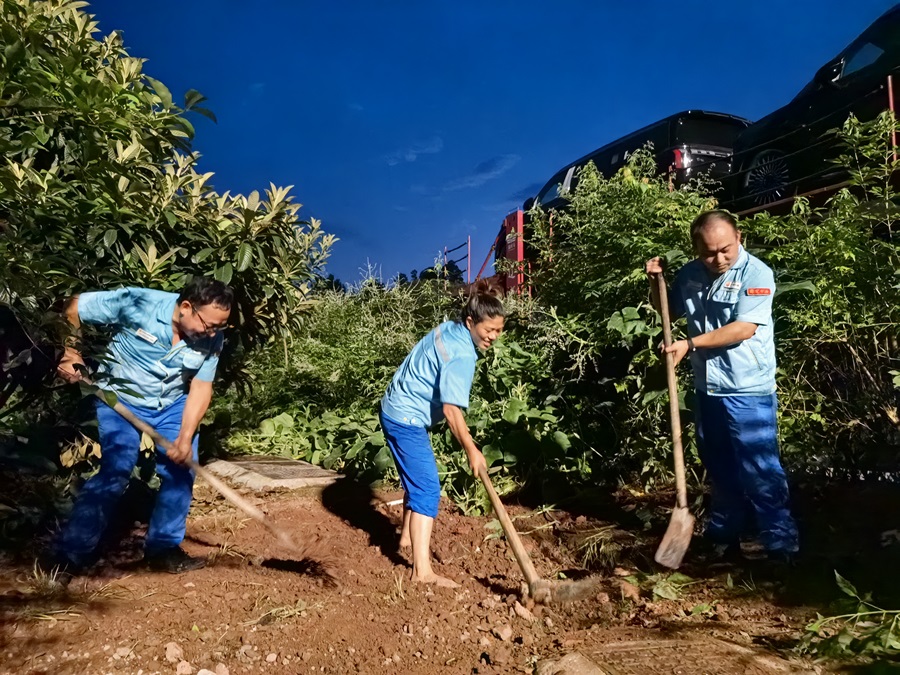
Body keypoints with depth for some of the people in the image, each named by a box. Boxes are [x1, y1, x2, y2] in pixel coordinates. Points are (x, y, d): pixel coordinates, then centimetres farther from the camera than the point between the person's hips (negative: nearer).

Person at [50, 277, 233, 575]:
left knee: (181, 470, -2)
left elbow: (201, 388, -13)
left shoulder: (212, 339, -18)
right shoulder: (136, 304, -28)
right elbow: (73, 308, -14)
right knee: (117, 469, -17)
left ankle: (162, 548, 15)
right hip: (121, 398, -4)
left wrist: (185, 438, -22)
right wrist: (68, 352, -22)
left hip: (173, 404, 4)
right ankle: (69, 556, -4)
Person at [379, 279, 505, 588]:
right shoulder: (461, 355, -25)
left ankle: (408, 536, 42)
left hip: (398, 411, 10)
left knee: (416, 479, 24)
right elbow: (451, 409, -27)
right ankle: (422, 570, -12)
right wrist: (472, 450, -19)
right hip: (407, 420, -10)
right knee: (427, 488, -12)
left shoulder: (449, 329, 4)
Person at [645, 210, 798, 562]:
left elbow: (744, 328, -22)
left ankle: (781, 546, 16)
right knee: (719, 469, 18)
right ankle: (723, 538, 34)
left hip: (748, 391, -6)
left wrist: (690, 344, -20)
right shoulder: (689, 273, 5)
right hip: (707, 388, 6)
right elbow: (669, 311, 21)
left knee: (760, 472, 0)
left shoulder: (756, 273, -13)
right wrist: (655, 283, 3)